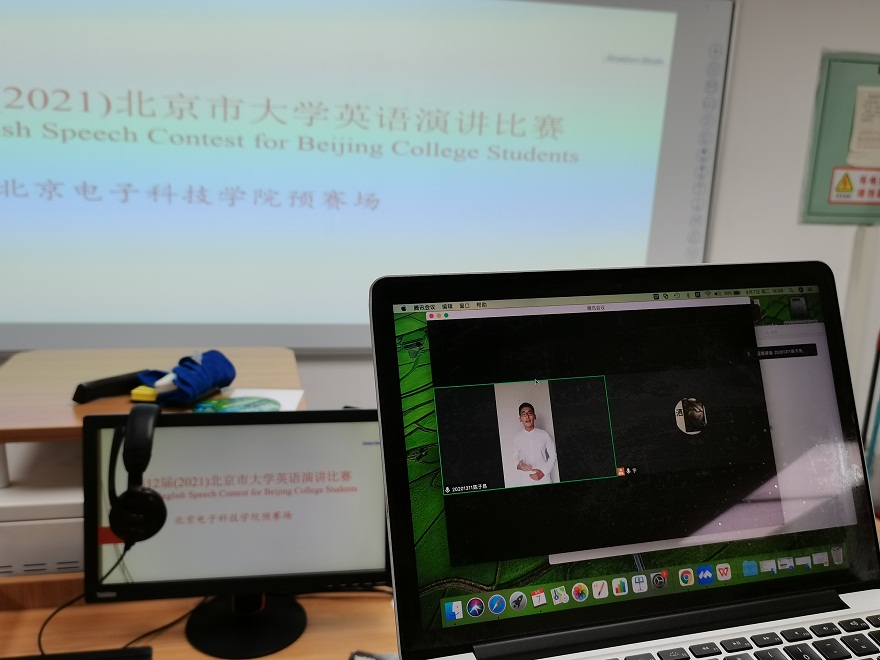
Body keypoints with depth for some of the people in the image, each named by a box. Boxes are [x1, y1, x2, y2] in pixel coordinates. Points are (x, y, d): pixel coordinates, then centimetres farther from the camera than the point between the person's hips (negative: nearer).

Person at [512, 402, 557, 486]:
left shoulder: (544, 434, 1)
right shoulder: (517, 437, 4)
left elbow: (553, 455, 6)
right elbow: (515, 457, 11)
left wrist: (543, 471, -7)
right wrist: (518, 465, -11)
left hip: (544, 479, 0)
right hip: (526, 481, 0)